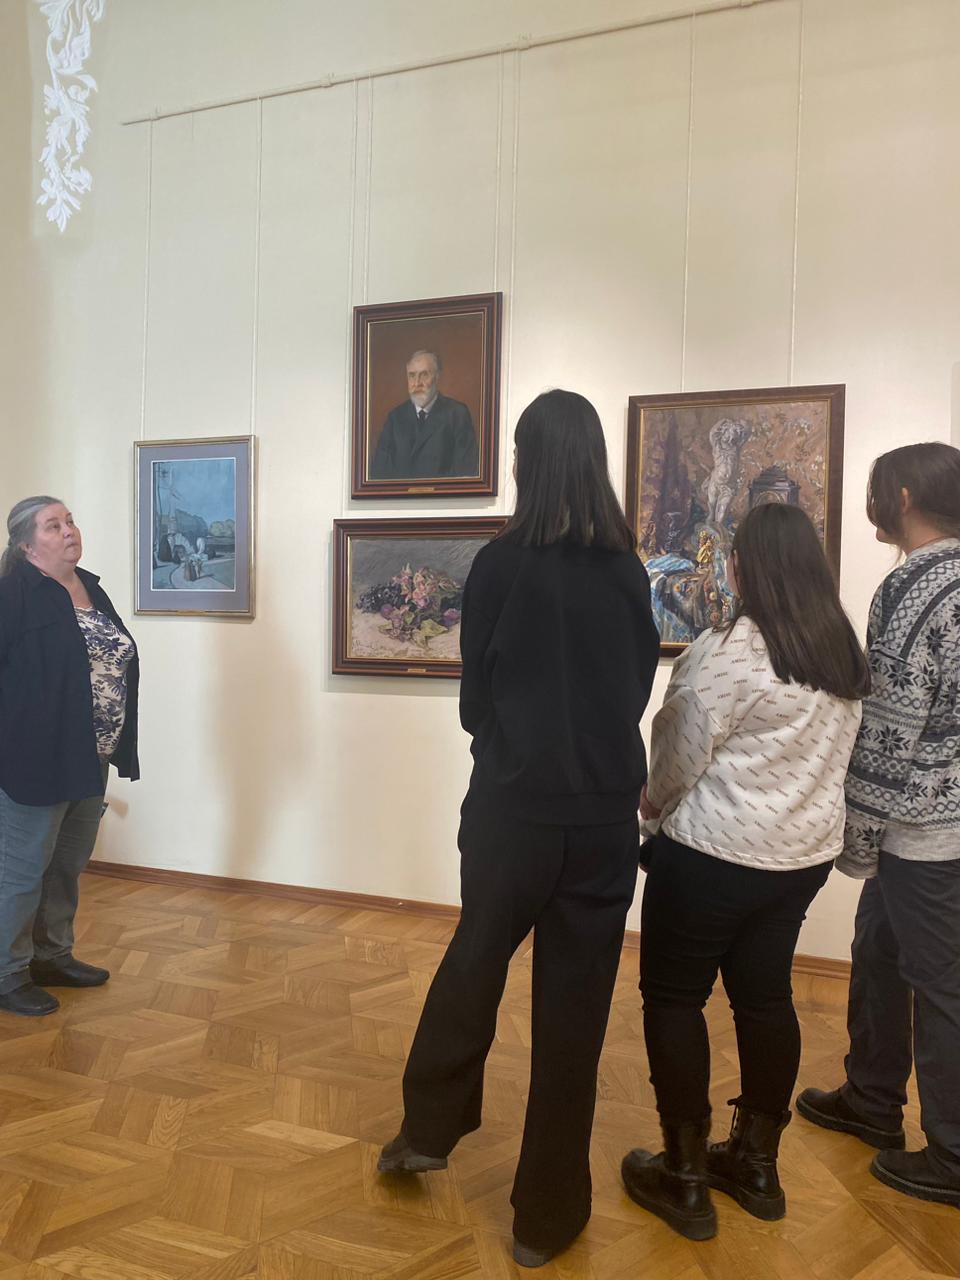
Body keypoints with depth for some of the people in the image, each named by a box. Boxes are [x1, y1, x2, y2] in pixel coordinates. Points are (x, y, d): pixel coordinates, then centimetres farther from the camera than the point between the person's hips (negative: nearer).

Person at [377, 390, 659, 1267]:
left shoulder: (500, 565, -9)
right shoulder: (629, 572, -2)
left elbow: (474, 699, 0)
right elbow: (640, 689, 8)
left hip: (512, 806, -1)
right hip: (606, 812, 1)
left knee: (474, 962, 22)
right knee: (575, 1006, 10)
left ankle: (428, 1130, 38)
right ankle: (548, 1213, 21)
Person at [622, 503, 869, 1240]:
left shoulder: (728, 653, -20)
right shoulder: (845, 653, 2)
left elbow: (679, 759, -12)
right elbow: (833, 757, 10)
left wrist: (652, 804, 7)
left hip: (715, 855, -7)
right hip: (805, 852, 7)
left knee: (674, 997, 7)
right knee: (766, 997, 17)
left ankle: (686, 1180, 13)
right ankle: (758, 1166, 28)